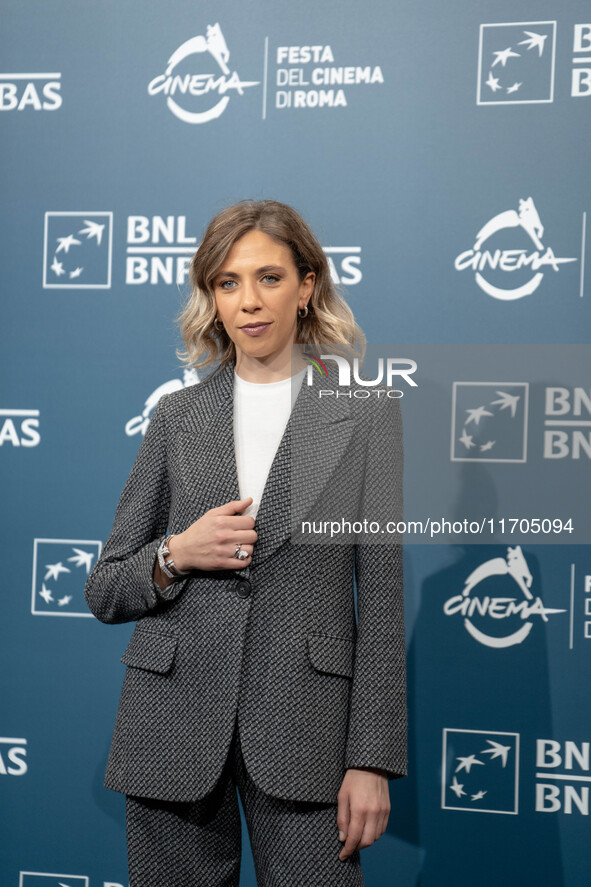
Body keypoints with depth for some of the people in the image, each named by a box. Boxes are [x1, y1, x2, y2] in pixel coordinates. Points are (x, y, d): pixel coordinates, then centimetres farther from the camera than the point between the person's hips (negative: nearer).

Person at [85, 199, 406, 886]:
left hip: (302, 723, -1)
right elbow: (104, 593, 10)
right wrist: (176, 554, -11)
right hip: (176, 719, 2)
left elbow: (382, 596, 0)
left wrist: (372, 758, -5)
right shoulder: (176, 416, 7)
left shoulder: (363, 415, 2)